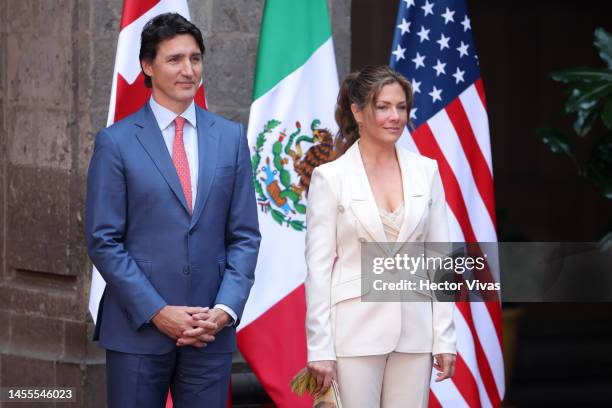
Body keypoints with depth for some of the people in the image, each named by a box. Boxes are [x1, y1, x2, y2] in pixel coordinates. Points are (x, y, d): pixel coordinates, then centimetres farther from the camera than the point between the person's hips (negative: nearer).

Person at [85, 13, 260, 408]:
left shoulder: (231, 137, 9)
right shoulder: (116, 142, 0)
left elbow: (245, 236, 9)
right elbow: (104, 241, -3)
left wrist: (225, 310, -6)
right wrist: (157, 312, -11)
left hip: (212, 332, 2)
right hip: (138, 331, -2)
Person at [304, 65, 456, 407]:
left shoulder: (426, 171, 7)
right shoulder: (330, 177, -3)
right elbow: (318, 265, -4)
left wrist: (445, 338, 4)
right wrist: (319, 349, -8)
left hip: (414, 332, 3)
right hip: (355, 332, -3)